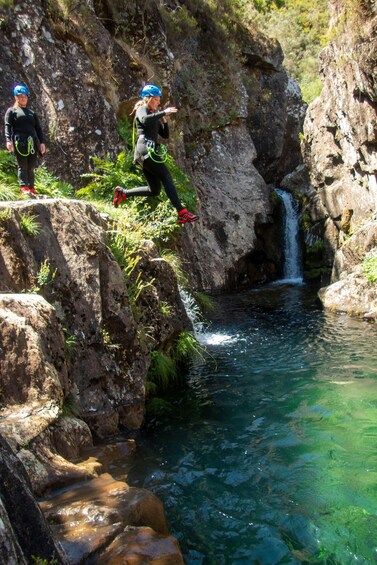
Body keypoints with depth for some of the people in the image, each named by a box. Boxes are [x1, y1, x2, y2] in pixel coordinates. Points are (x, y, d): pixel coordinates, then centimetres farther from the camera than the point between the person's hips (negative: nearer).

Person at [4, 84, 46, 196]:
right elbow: (7, 126, 3)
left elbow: (38, 128, 20)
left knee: (31, 167, 2)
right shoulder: (11, 111, 14)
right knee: (22, 165, -11)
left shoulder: (32, 113, 26)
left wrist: (42, 142, 6)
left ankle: (31, 189, 3)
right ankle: (24, 188, -18)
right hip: (19, 142, -4)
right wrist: (8, 140, -13)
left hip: (32, 143, 4)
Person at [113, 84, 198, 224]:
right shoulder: (142, 109, 3)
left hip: (149, 152, 9)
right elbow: (145, 120, -22)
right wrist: (163, 112, -20)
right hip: (145, 149, -9)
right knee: (166, 177, -17)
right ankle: (182, 213, -24)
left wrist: (164, 121, 8)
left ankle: (123, 192, 13)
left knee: (154, 190, 7)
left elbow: (165, 135, 24)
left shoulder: (155, 115, 29)